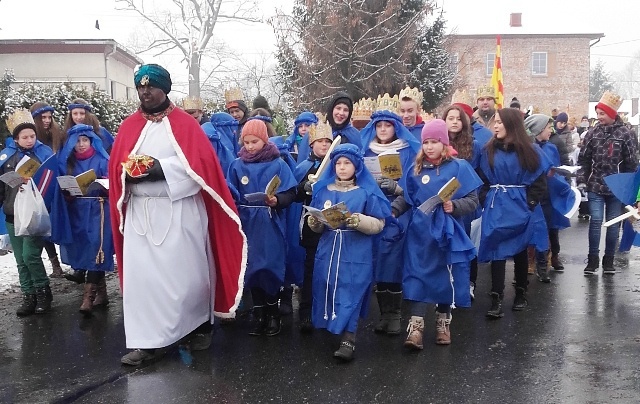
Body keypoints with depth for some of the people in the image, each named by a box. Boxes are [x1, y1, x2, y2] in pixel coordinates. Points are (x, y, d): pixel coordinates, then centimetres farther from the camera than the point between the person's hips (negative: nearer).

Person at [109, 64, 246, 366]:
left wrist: (161, 169, -20)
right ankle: (147, 341, 6)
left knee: (186, 271, 4)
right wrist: (131, 172, -14)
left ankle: (199, 325, 24)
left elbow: (200, 164, -11)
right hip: (141, 212, 4)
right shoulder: (129, 127, 12)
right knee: (142, 273, 0)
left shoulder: (185, 124, 0)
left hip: (180, 211, -3)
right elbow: (116, 167, 8)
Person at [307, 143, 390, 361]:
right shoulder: (323, 189, 10)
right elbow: (317, 225, 13)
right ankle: (330, 327, 25)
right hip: (328, 251, 5)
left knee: (350, 292, -7)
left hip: (356, 254, -4)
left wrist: (358, 220, -24)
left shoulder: (368, 191, -3)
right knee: (327, 290, 8)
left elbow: (379, 224, -7)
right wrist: (314, 222, -10)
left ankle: (348, 339, -5)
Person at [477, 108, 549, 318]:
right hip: (496, 208, 1)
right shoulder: (488, 151, 5)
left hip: (521, 208, -1)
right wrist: (486, 201, -4)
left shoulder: (530, 151, 0)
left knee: (520, 250, 9)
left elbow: (539, 182, 0)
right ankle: (496, 299, -7)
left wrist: (529, 204, -9)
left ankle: (521, 293, 24)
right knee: (498, 251, -6)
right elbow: (482, 180, 7)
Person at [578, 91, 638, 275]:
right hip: (595, 186, 1)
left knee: (613, 224, 7)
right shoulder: (593, 132, 1)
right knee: (595, 221, -4)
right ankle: (593, 259, 7)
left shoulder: (625, 134, -6)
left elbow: (632, 163, -4)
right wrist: (581, 181, -3)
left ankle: (609, 260, 19)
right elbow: (583, 159, 5)